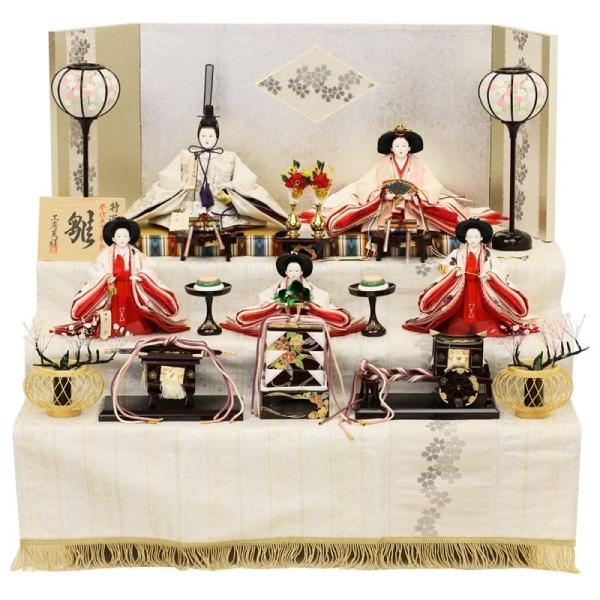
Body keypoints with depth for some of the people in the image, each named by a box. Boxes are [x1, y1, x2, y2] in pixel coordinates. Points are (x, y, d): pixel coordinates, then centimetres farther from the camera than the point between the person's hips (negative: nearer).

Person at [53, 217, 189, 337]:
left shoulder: (135, 254, 5)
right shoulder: (106, 254, 1)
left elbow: (148, 269, 3)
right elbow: (95, 271, -1)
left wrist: (139, 277, -17)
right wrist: (106, 278, -18)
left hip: (132, 293, 1)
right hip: (111, 292, -1)